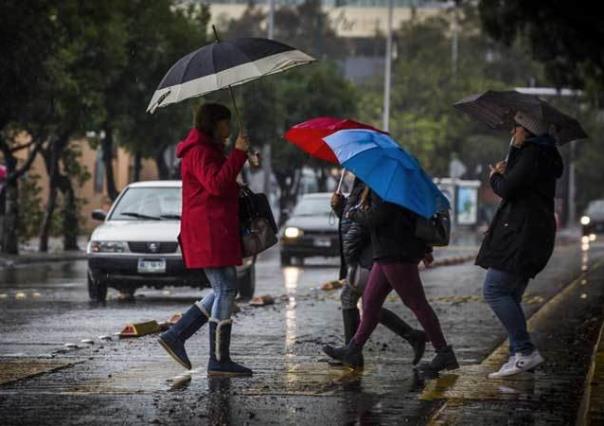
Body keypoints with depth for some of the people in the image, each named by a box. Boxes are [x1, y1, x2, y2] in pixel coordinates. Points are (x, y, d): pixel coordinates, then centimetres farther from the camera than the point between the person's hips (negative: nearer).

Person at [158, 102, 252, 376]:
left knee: (223, 291, 12)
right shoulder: (199, 152, -11)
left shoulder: (208, 150, 23)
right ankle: (219, 362, -7)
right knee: (226, 290, -9)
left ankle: (175, 336, 11)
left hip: (216, 234, 11)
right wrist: (238, 153, -21)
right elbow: (217, 184, -24)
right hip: (209, 233, -11)